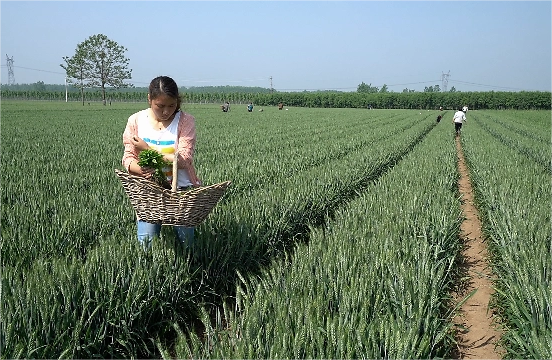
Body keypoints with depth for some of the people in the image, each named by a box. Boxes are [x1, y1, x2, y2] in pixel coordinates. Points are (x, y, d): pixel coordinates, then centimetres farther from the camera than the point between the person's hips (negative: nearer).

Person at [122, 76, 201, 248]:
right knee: (147, 243, -9)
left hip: (181, 188, -1)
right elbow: (128, 157, -2)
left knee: (186, 241, 1)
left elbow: (184, 160, -16)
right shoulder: (136, 121, -1)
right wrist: (139, 169, -25)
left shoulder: (186, 121, -8)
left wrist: (146, 149, -16)